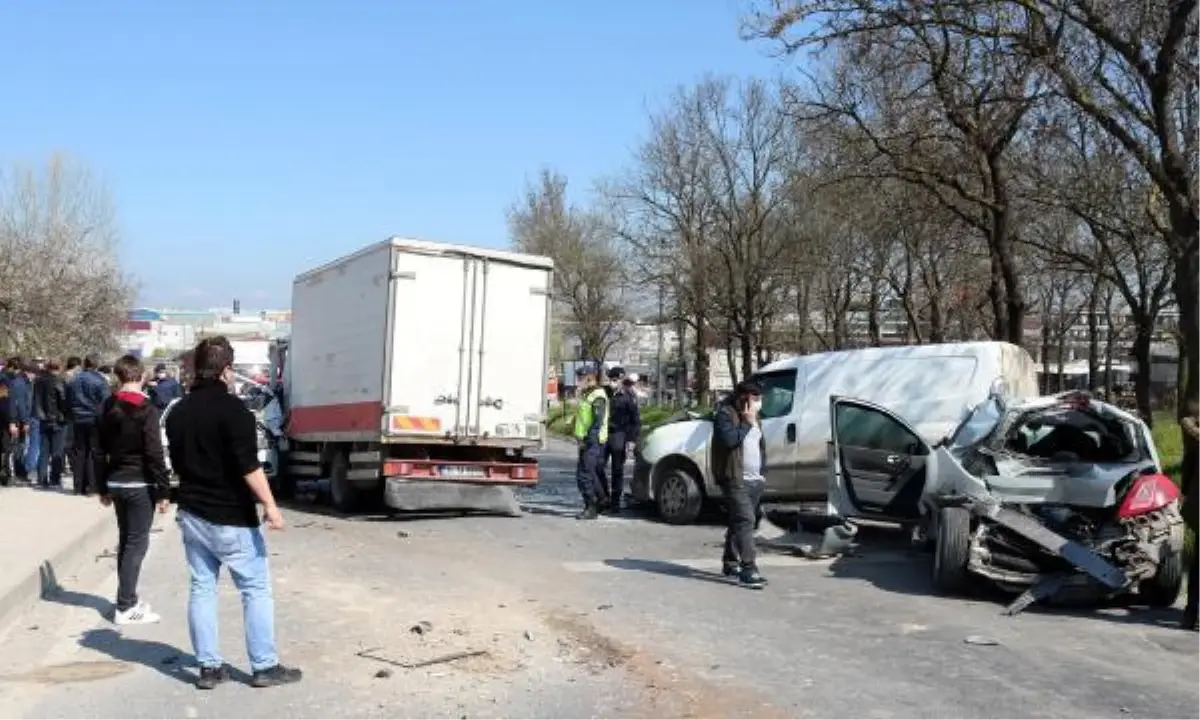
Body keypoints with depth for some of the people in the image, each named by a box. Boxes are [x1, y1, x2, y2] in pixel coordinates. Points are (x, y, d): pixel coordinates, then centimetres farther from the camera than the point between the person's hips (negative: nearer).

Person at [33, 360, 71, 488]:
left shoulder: (38, 381, 6)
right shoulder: (59, 381, -11)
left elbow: (36, 400, 10)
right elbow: (64, 400, -12)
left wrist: (39, 415, 15)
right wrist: (67, 416, -2)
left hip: (44, 420, 5)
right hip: (58, 420, -5)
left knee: (44, 451, 11)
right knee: (57, 451, 1)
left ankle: (42, 479, 9)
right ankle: (55, 479, 0)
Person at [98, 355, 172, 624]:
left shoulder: (107, 408, 8)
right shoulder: (146, 409, -13)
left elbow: (100, 450, 13)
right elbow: (155, 454, -16)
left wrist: (103, 487, 20)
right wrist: (164, 490, -12)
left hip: (116, 482, 7)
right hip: (140, 484, -7)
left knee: (125, 540, 15)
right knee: (137, 543, -3)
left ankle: (128, 597, 21)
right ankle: (125, 607, -4)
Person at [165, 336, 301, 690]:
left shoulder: (178, 411, 8)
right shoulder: (232, 408, -16)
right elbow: (248, 466, -22)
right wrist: (270, 505, -19)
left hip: (192, 512, 7)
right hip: (231, 516, -7)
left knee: (202, 587, 10)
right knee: (256, 588, 2)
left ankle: (209, 667, 12)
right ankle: (264, 666, 4)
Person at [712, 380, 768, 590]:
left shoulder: (753, 417, 17)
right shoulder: (725, 414, -10)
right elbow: (729, 439, -25)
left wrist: (762, 468, 18)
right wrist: (747, 423, -17)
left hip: (754, 480, 8)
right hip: (735, 480, -8)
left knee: (739, 521, 15)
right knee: (745, 521, -17)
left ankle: (730, 562, 27)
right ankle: (748, 570, -21)